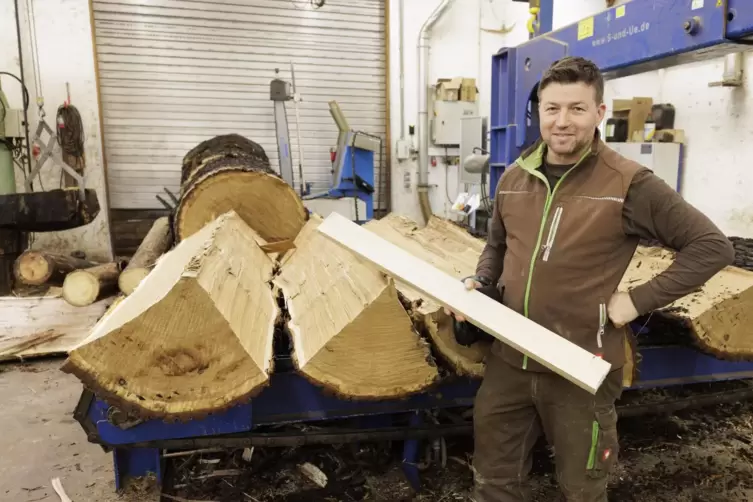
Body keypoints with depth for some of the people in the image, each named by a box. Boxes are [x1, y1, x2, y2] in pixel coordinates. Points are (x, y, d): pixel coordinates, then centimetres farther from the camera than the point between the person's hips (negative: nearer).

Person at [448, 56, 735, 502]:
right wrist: (480, 283, -1)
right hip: (509, 359, 4)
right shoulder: (513, 179, 3)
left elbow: (712, 247, -9)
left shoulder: (629, 184, -13)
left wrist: (638, 300, -14)